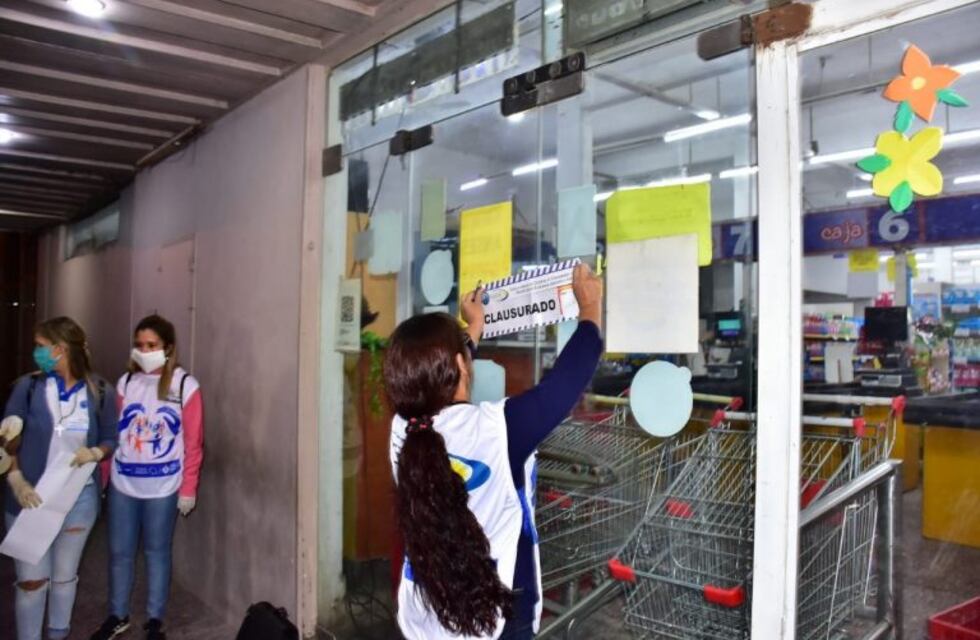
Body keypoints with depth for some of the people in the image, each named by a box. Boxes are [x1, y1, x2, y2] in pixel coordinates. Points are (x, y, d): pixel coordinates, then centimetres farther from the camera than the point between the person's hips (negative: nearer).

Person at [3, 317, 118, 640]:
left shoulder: (99, 392, -6)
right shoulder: (28, 387, -7)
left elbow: (111, 438, 4)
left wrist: (96, 452, -18)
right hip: (31, 497, -1)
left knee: (65, 576, 17)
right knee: (31, 580, 5)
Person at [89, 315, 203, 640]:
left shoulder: (185, 386, -7)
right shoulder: (126, 383, 4)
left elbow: (193, 443, -6)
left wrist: (188, 489, -7)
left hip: (163, 486, -3)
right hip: (122, 484, 3)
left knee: (157, 552, 10)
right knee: (119, 552, 13)